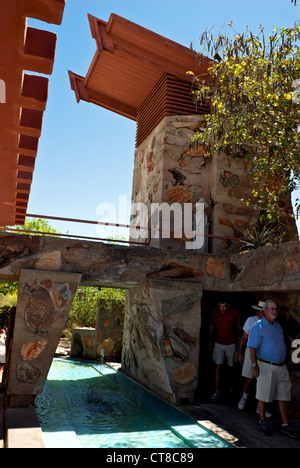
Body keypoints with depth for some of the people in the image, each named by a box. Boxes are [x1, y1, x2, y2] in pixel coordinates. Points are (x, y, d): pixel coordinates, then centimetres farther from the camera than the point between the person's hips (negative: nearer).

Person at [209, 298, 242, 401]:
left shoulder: (234, 313, -12)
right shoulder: (214, 312, -8)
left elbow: (239, 327, 2)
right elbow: (211, 326, 8)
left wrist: (238, 340, 5)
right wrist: (210, 340, 9)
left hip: (231, 344, 0)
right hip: (218, 344, 0)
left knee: (231, 367, 13)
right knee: (218, 367, -6)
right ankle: (217, 392, -2)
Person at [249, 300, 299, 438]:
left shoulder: (278, 326, 14)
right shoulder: (258, 326, -8)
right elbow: (253, 347, -12)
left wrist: (284, 362, 18)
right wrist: (254, 366, -16)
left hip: (281, 367, 7)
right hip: (266, 367, -7)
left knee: (284, 396, 8)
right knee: (264, 396, 4)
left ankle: (285, 425, 17)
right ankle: (262, 422, 20)